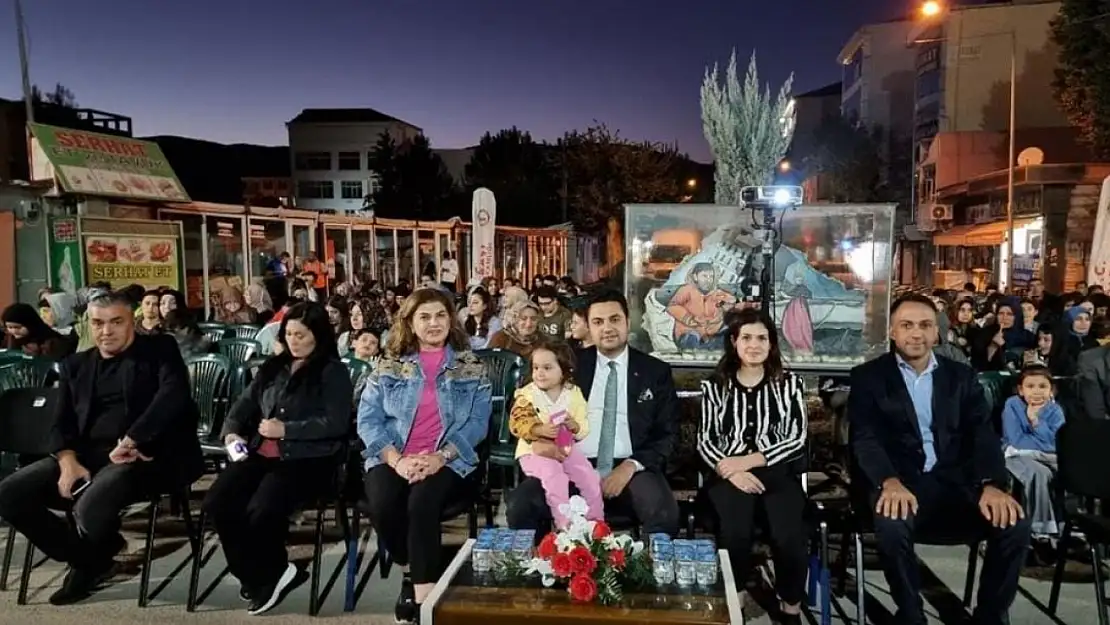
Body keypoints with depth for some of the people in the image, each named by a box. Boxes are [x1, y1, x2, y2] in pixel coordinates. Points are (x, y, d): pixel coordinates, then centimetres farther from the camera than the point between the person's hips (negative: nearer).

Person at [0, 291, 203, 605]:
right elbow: (62, 423, 13)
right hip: (87, 454, 6)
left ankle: (89, 566, 7)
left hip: (147, 454, -6)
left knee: (91, 506, -31)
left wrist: (131, 441, -23)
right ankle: (88, 558, 6)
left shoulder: (159, 349, 3)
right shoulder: (75, 365, 19)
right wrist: (68, 462, -8)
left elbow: (173, 396, -14)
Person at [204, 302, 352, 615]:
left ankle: (268, 576, 4)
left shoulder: (333, 372, -1)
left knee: (261, 510, -28)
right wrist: (232, 431, -1)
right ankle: (261, 577, 3)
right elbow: (244, 405, 20)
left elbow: (335, 423, -11)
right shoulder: (272, 367, 19)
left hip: (308, 458, -6)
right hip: (261, 454, 6)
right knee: (217, 503, -15)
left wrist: (286, 429, -16)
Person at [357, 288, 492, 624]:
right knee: (382, 505, -28)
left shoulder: (471, 366, 8)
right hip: (394, 459, 2)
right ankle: (410, 570, 3)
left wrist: (440, 457, -16)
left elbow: (478, 421, -1)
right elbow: (368, 419, 2)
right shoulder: (389, 365, 10)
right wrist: (397, 460, -14)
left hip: (448, 461, -1)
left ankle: (423, 597, -19)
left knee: (422, 502, -32)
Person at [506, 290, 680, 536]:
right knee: (519, 506, -24)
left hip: (630, 468, -1)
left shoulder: (656, 371, 9)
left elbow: (666, 434, 7)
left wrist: (631, 466, -10)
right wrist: (537, 438, -12)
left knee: (665, 515, -32)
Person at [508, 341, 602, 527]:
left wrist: (574, 425, -20)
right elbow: (518, 424, -15)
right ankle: (565, 525, -16)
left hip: (566, 447, 4)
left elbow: (584, 429, 3)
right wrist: (540, 430, -31)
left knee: (590, 477, -9)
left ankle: (596, 522, 10)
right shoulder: (526, 395, -5)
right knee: (555, 477, -28)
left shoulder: (574, 394, 3)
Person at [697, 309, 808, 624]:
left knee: (789, 536, -28)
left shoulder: (789, 383, 11)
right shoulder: (715, 386, 12)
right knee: (735, 532, -30)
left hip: (777, 471, 0)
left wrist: (748, 460, -10)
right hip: (729, 473, 0)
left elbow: (797, 438, 3)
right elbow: (704, 441, 7)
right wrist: (731, 471, -12)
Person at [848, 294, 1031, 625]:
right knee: (893, 525, -34)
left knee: (1014, 523, -22)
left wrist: (992, 484, -17)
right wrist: (890, 482, -28)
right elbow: (864, 437, -8)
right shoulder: (868, 377, 4)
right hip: (900, 482, -3)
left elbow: (982, 434, 4)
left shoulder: (961, 376, 14)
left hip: (955, 481, 3)